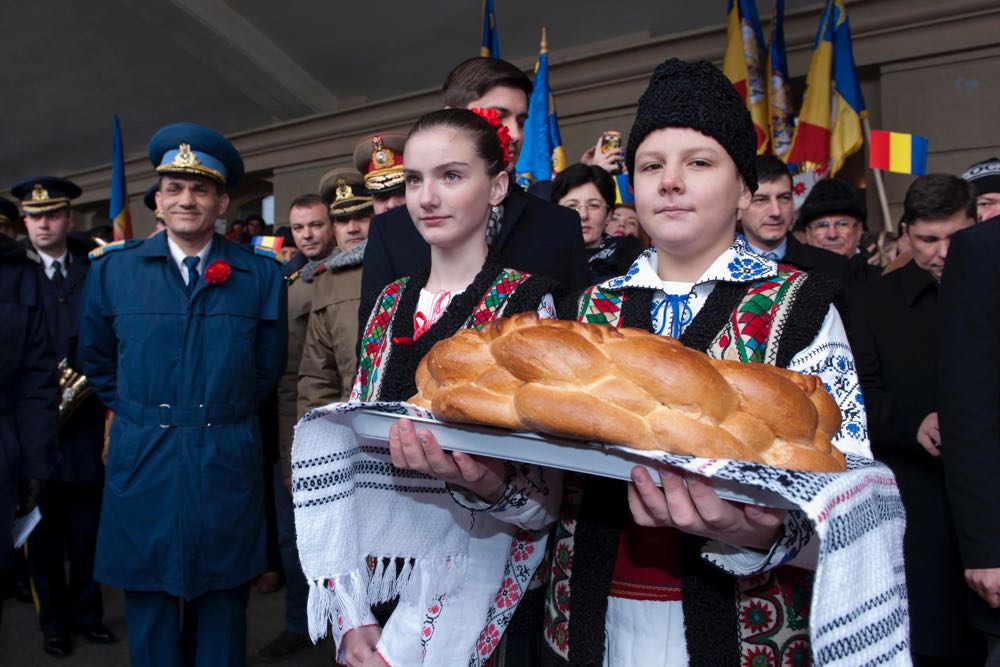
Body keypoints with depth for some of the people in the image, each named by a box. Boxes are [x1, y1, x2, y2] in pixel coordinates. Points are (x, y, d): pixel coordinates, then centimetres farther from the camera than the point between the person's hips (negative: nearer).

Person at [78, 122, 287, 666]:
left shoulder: (259, 276, 0)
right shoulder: (113, 269, 3)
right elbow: (96, 359, 14)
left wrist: (226, 414, 10)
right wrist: (136, 412, 10)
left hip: (227, 463, 0)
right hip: (141, 461, 1)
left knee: (221, 605, 12)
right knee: (148, 602, 11)